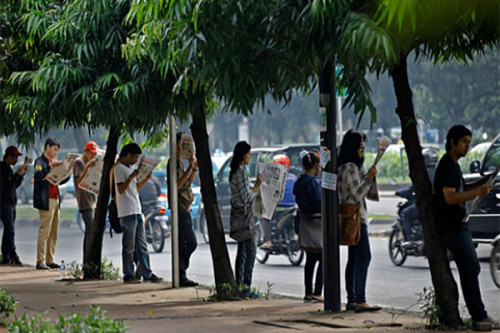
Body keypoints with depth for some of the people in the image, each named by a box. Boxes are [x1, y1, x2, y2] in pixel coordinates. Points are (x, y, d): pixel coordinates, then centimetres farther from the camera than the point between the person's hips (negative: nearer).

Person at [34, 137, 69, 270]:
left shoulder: (52, 162, 21)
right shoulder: (40, 161, -4)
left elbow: (60, 180, 24)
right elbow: (38, 175, -23)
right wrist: (50, 166, -30)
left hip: (55, 199, 8)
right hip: (46, 201, -8)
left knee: (54, 233, 7)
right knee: (44, 231, -10)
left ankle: (50, 260, 9)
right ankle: (40, 261, -9)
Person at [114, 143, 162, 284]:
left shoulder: (130, 168, 20)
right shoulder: (119, 168, -8)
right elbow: (121, 189, -16)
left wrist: (145, 180, 9)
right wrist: (131, 177, -23)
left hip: (136, 211, 9)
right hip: (127, 212, -9)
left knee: (142, 245, 8)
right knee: (129, 246, -4)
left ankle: (147, 273, 10)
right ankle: (128, 275, 1)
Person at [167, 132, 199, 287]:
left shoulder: (180, 162, 18)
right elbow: (177, 185, -23)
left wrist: (194, 169, 11)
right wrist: (190, 168, -23)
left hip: (184, 209, 10)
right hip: (180, 209, -10)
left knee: (183, 244, 11)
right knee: (190, 243, -10)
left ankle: (181, 276, 14)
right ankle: (181, 276, -7)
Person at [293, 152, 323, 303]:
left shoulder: (299, 182, 8)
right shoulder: (313, 182, -18)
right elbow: (320, 204, -20)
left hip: (305, 221, 9)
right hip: (316, 223, -9)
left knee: (310, 260, 14)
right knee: (323, 260, -4)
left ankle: (308, 293, 16)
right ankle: (317, 294, -9)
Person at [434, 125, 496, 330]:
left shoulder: (452, 165, 18)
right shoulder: (448, 166, -15)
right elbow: (450, 197, -24)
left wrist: (483, 182, 14)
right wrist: (476, 193, -35)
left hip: (457, 226, 11)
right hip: (452, 227, -11)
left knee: (470, 269, 11)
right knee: (470, 269, -10)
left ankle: (479, 315, 14)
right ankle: (479, 315, -9)